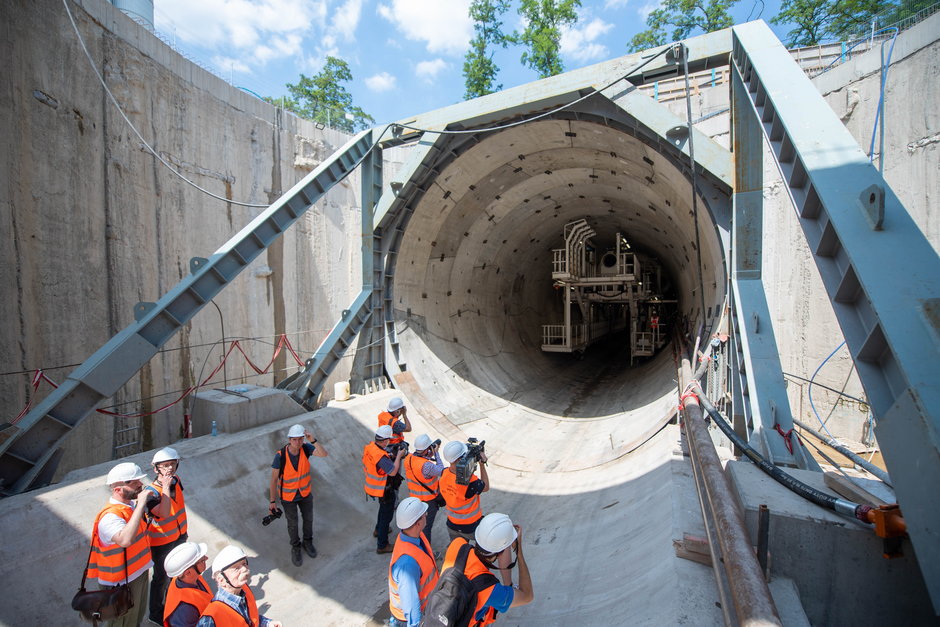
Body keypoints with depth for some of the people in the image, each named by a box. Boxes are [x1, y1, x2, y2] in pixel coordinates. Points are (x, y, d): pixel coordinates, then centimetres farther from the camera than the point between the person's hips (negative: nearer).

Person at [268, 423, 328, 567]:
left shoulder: (305, 447, -24)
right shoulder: (280, 456, -30)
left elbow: (324, 454, -40)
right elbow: (274, 479, -16)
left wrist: (313, 440, -51)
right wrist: (272, 501, -8)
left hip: (305, 492, 2)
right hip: (288, 495, -2)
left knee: (308, 518, 21)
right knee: (292, 523, 18)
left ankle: (308, 542, 50)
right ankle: (295, 547, 46)